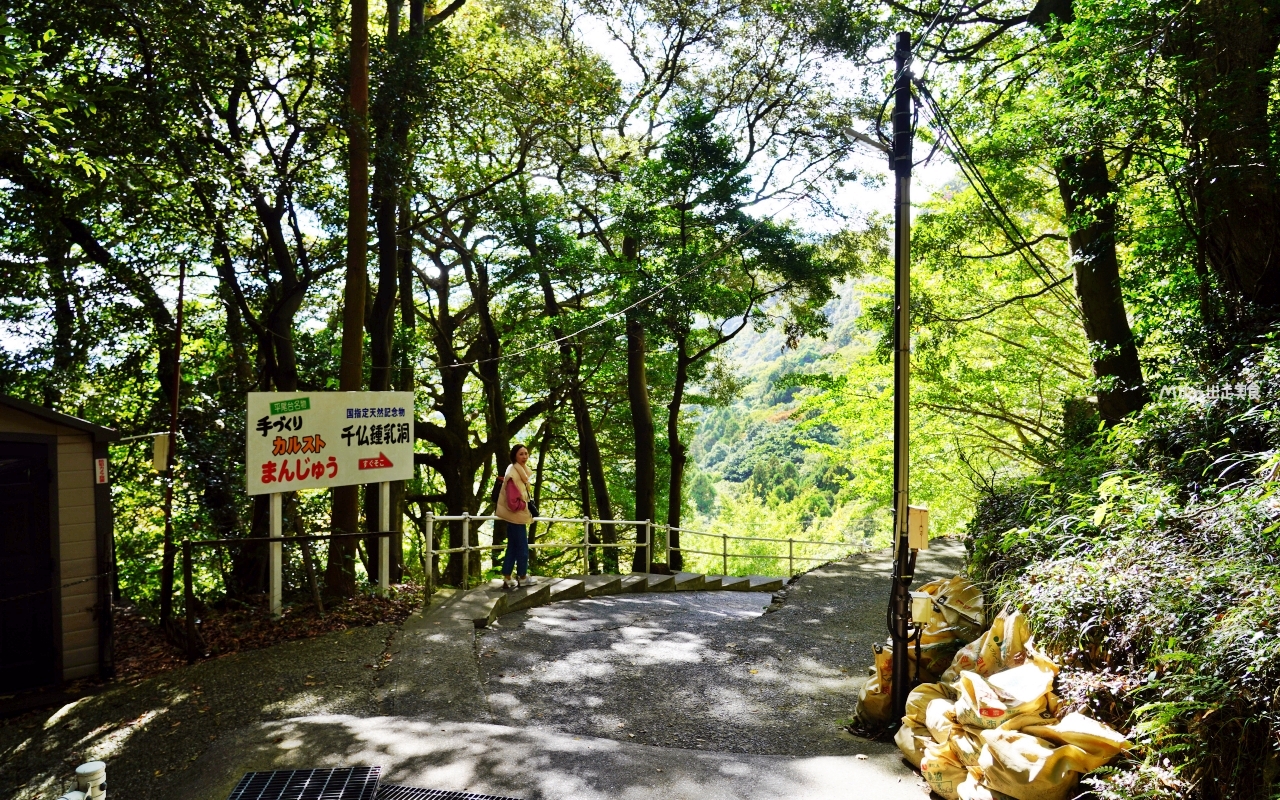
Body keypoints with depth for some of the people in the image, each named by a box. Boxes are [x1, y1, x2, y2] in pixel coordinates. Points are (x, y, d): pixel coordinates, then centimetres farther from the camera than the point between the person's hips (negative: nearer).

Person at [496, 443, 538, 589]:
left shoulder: (522, 471, 11)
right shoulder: (513, 473, -19)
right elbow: (513, 498, -23)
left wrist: (527, 506, 9)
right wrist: (527, 506, -14)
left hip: (519, 514, 10)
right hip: (516, 515, -10)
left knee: (512, 547, 11)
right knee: (522, 547, 1)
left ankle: (507, 579, 14)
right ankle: (522, 577, 13)